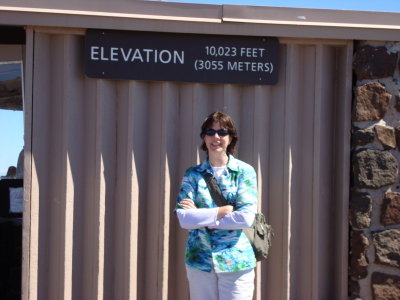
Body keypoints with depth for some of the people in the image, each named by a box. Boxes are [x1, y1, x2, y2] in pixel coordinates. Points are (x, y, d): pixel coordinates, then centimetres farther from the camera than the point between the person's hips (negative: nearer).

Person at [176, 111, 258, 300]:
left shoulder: (245, 172, -1)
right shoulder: (192, 174, 4)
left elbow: (246, 218, -13)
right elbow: (183, 218, -7)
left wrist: (200, 216, -11)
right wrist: (224, 210, -13)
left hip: (236, 261, -2)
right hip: (199, 260, 2)